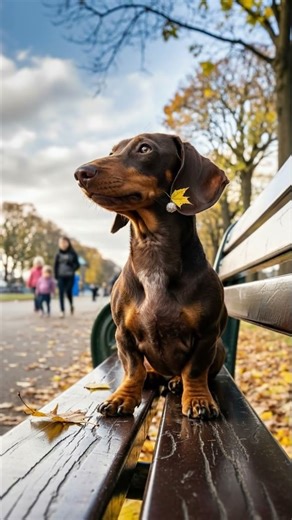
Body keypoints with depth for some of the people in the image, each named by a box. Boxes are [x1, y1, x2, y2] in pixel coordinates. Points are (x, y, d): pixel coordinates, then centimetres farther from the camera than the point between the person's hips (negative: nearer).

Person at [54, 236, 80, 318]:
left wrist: (72, 269, -17)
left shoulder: (72, 253, 1)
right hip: (61, 277, 1)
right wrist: (56, 276, -1)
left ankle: (71, 304, 31)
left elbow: (77, 264, 3)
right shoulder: (58, 254, 5)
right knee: (61, 293, -4)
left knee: (68, 292, -1)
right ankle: (62, 311, 1)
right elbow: (55, 266, 7)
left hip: (70, 276, -1)